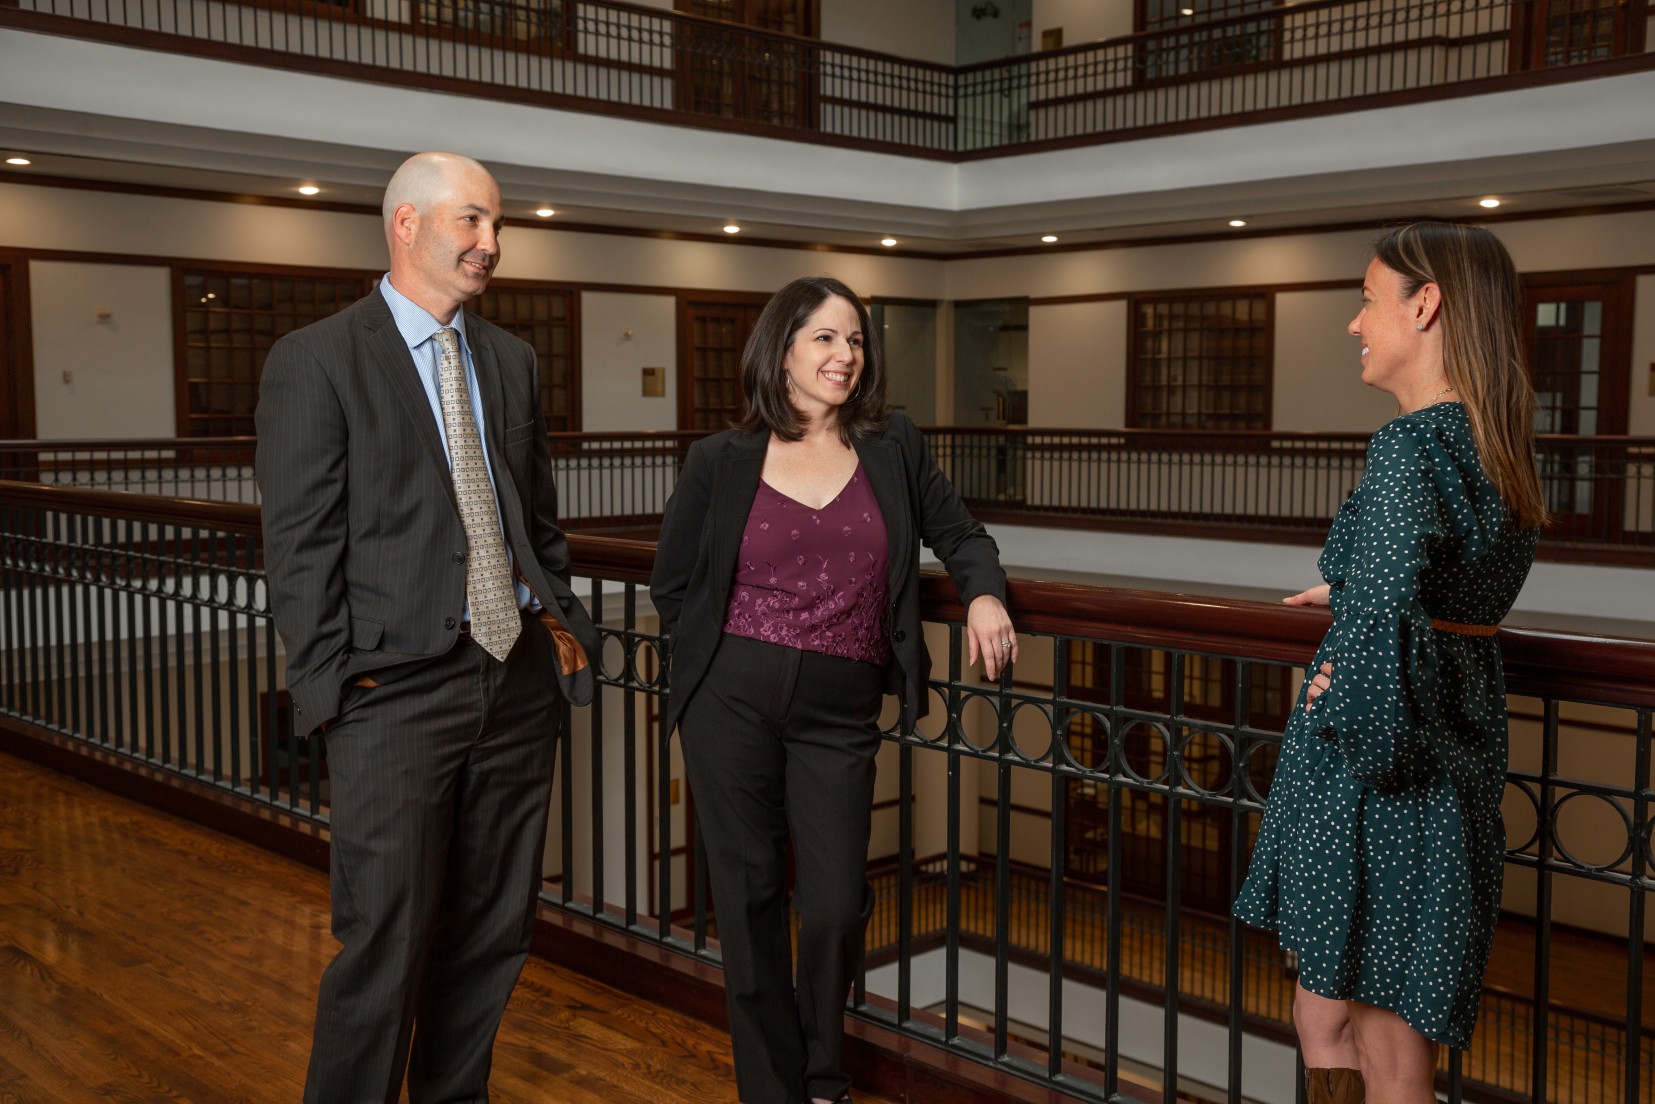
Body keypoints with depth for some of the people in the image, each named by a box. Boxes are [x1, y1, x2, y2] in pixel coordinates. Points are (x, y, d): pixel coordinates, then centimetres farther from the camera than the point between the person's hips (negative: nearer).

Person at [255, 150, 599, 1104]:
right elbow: (299, 547, -7)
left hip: (519, 678, 6)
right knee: (387, 945, -1)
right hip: (400, 689, -6)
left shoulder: (511, 360, 14)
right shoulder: (315, 360, -4)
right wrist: (336, 684, -10)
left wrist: (560, 619, 8)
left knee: (494, 930, 14)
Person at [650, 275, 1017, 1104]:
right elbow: (672, 584, 11)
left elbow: (959, 535, 13)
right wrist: (722, 655, 4)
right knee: (750, 899, 5)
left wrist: (984, 594, -6)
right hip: (733, 700, 0)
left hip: (840, 711, 1)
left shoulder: (893, 447, 5)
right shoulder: (721, 460, 2)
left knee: (837, 906, -1)